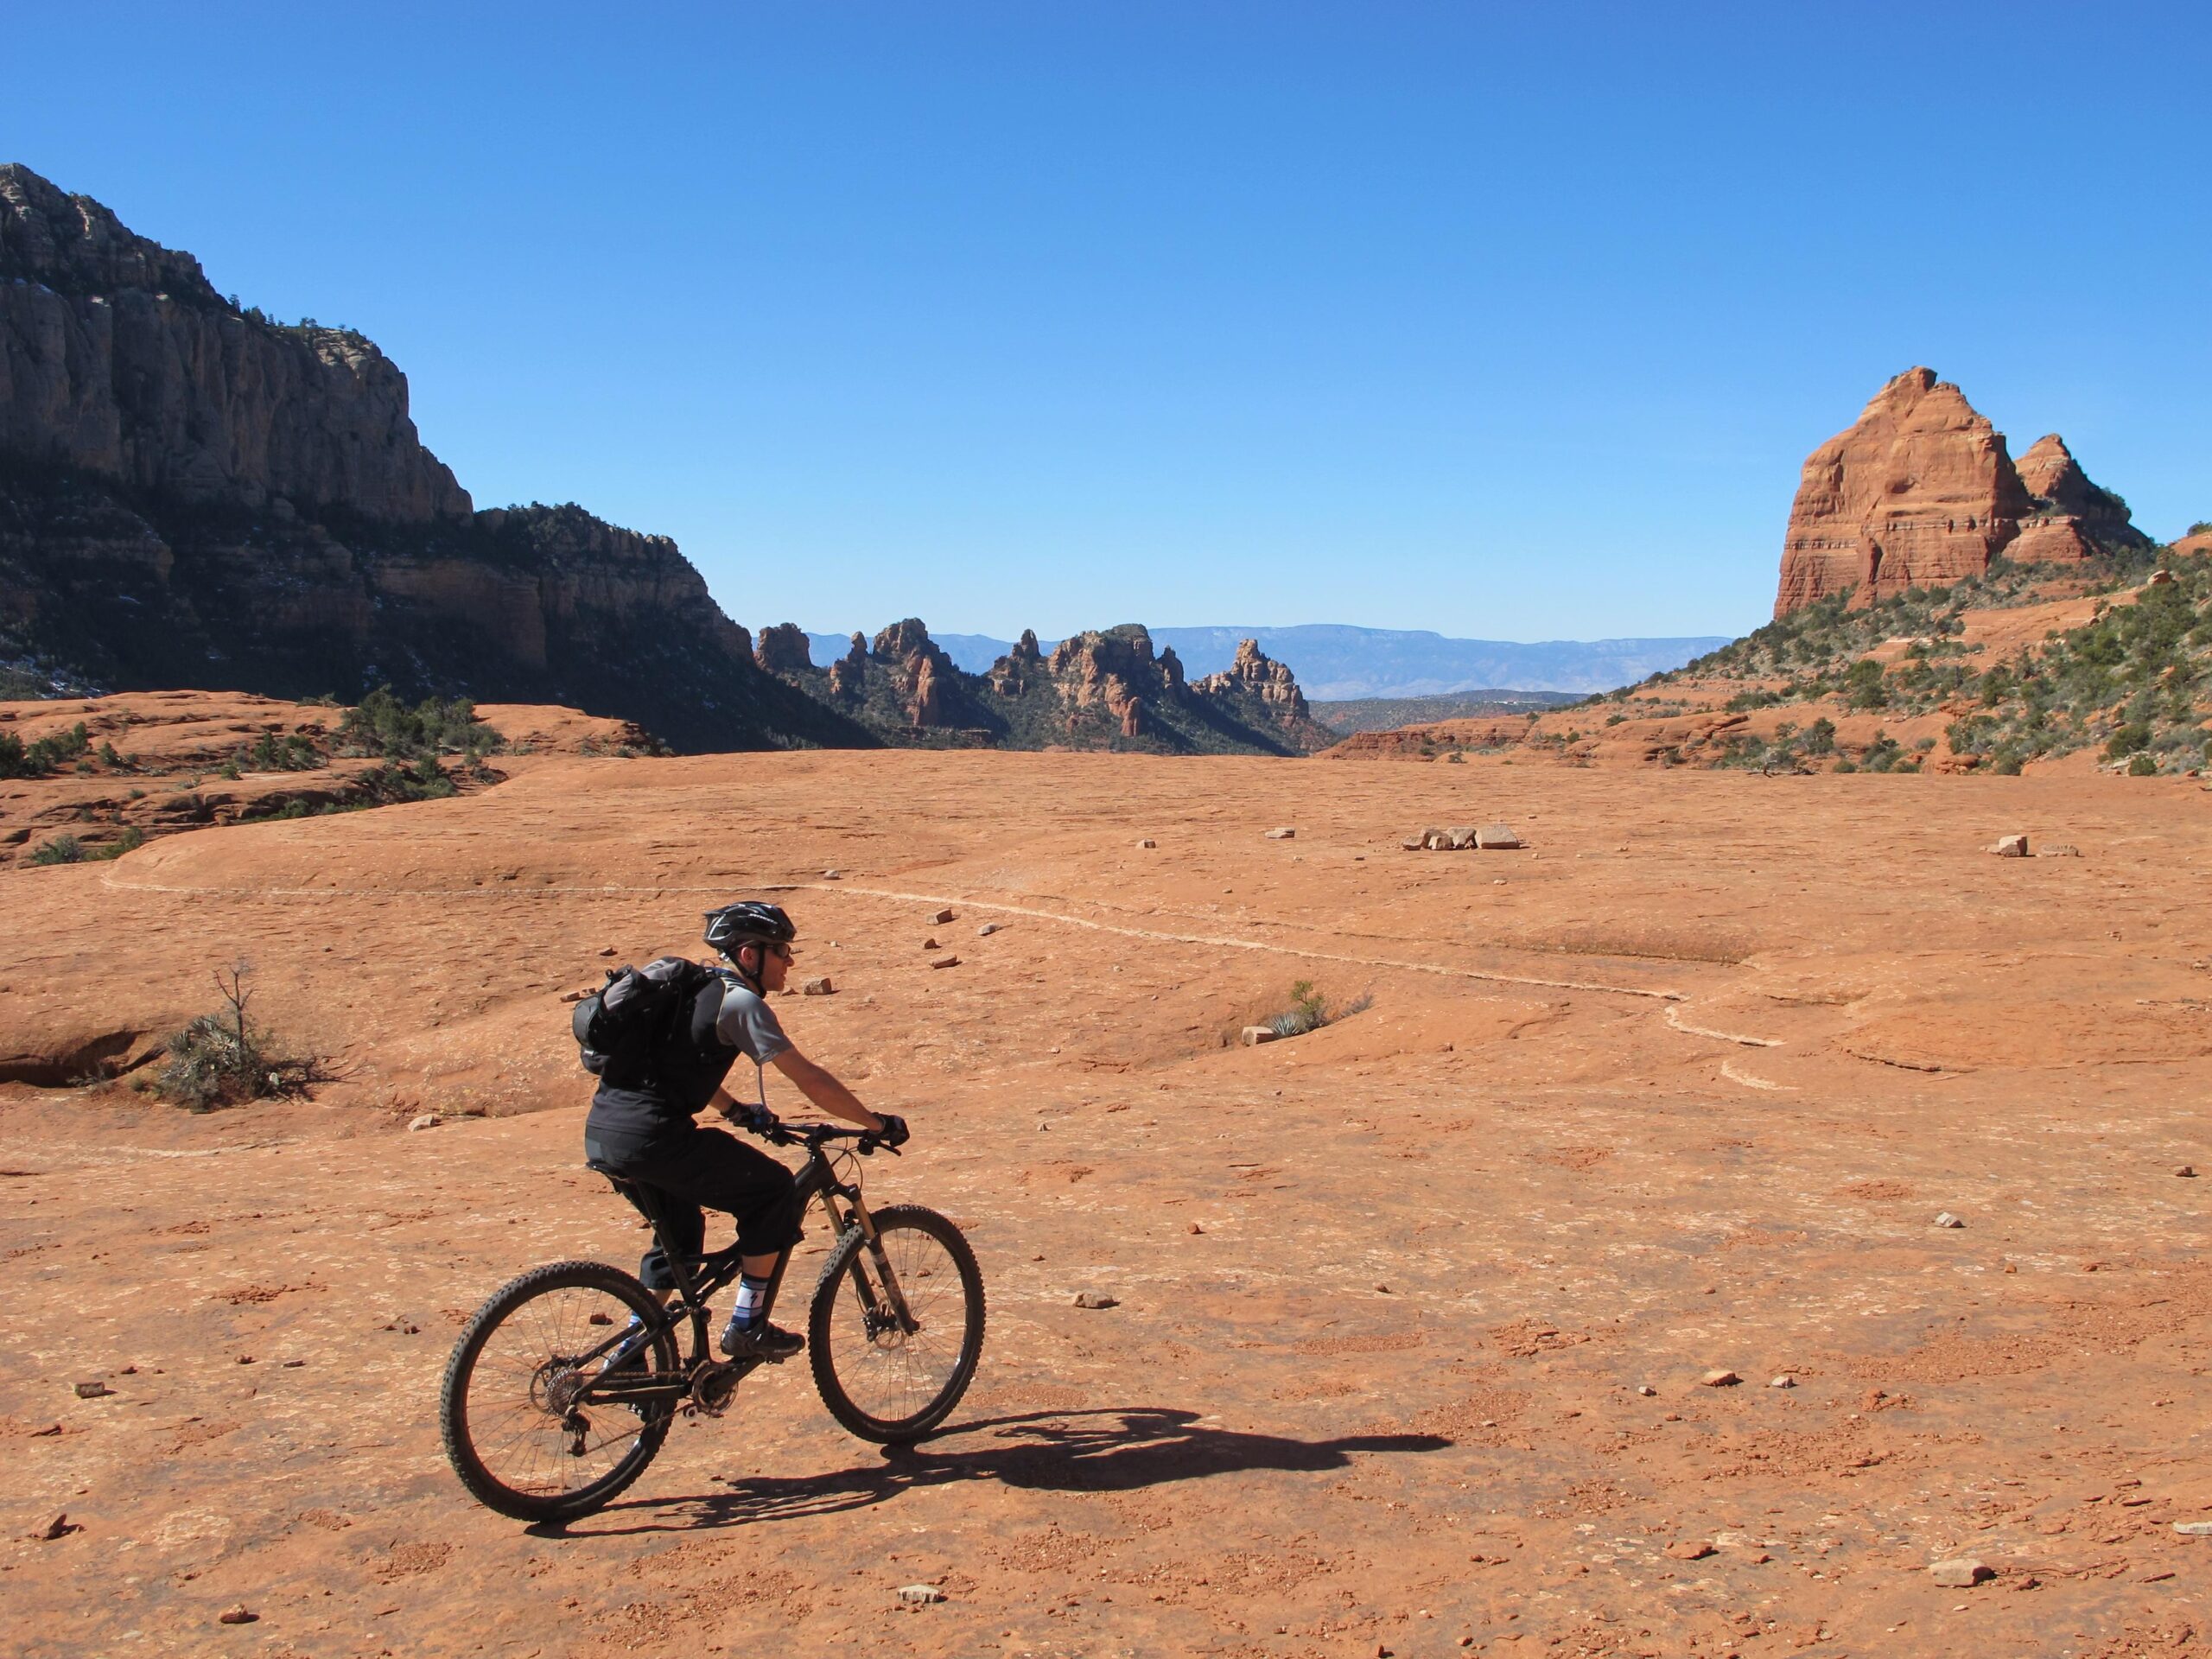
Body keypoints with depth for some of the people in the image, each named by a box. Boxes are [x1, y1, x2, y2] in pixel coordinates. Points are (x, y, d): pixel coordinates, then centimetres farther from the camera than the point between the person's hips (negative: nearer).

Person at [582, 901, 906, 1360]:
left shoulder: (697, 988, 20)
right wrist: (877, 1124, 0)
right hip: (651, 1137, -10)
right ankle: (747, 1329, 9)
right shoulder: (740, 1001, -7)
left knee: (679, 1231, 29)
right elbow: (808, 1079, -8)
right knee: (773, 1190, 4)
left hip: (601, 1131, 10)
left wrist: (736, 1109, 45)